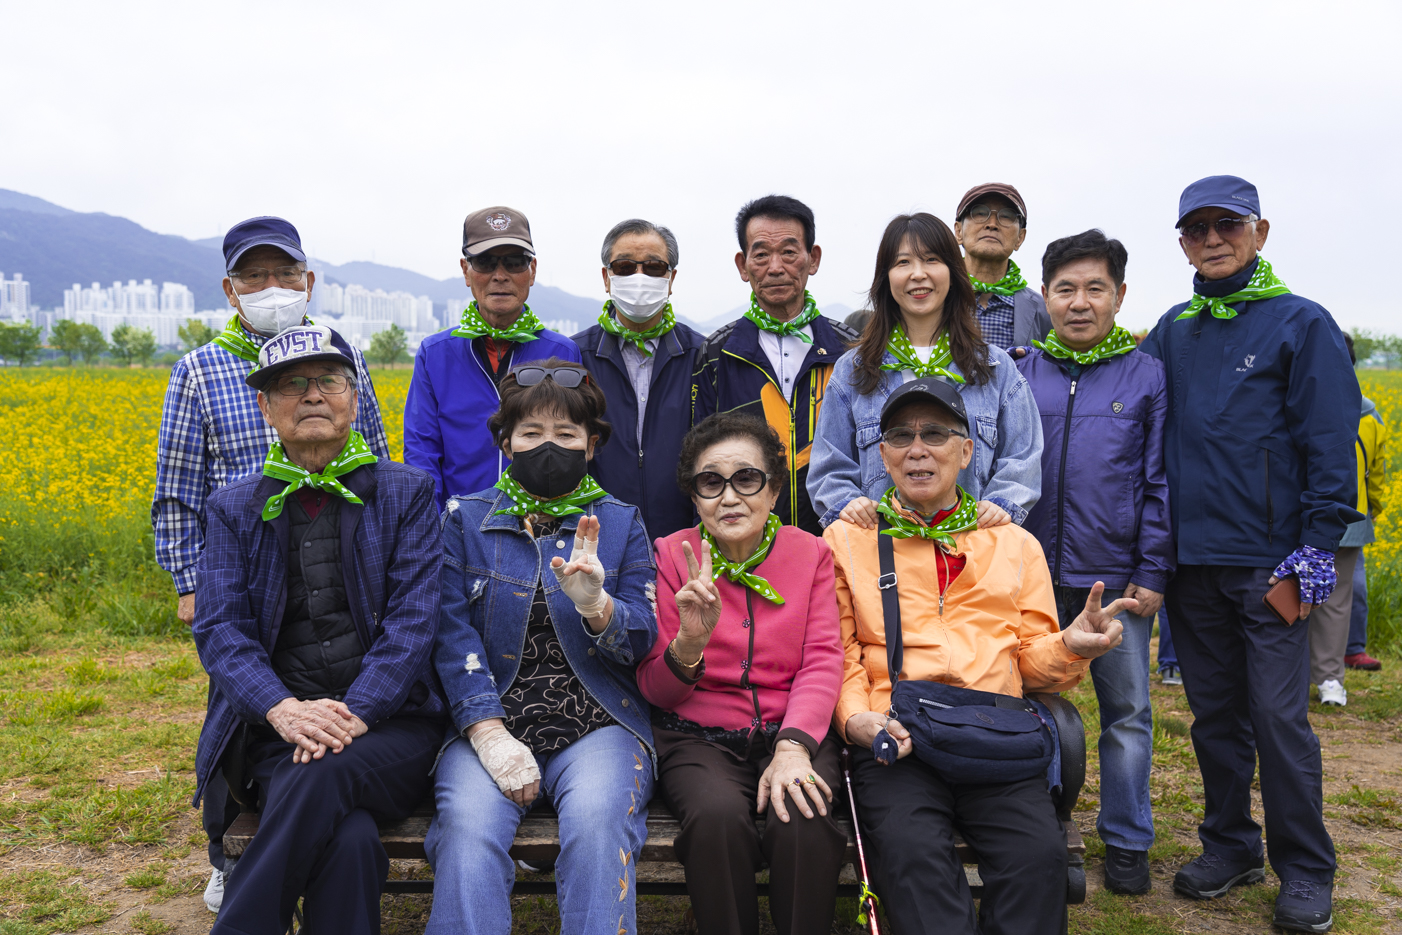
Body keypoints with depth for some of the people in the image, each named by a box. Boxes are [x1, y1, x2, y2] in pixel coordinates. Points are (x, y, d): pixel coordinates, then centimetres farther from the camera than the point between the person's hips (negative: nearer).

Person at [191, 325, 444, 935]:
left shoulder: (408, 493, 9)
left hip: (389, 723, 0)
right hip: (277, 730, 1)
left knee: (323, 776, -35)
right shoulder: (233, 509, 15)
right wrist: (281, 708, -18)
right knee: (347, 843, -32)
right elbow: (219, 627, 2)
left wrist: (354, 713, -18)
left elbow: (415, 616, -3)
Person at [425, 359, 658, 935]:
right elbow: (453, 632, 1)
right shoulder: (465, 519, 12)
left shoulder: (620, 522, 12)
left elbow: (642, 639, 4)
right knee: (468, 824, -29)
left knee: (597, 822, -30)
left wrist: (595, 604, -20)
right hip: (490, 724, 1)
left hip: (598, 725, 0)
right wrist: (488, 732, -13)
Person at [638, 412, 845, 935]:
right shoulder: (671, 556, 2)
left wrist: (793, 746, -20)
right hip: (698, 737, -1)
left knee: (801, 820, -30)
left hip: (793, 731, 1)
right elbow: (655, 691, 0)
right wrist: (689, 642, -23)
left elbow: (823, 661, -1)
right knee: (718, 816, -32)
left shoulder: (811, 553, 6)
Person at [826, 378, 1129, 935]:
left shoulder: (1016, 544, 21)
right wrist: (855, 716, -10)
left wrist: (1070, 647, -5)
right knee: (912, 850, -30)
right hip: (895, 741, -1)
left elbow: (1032, 657, 17)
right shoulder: (848, 539, 15)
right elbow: (837, 653, 10)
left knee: (1041, 852, -25)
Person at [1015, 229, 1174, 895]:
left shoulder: (1147, 377, 2)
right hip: (1035, 577, 1)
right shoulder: (1019, 375, 4)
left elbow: (1160, 484, 1)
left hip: (1118, 580, -1)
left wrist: (1152, 573, -5)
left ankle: (1127, 841, 24)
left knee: (1127, 710, 9)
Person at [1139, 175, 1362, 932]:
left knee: (1279, 717, -1)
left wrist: (1318, 543, -12)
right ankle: (1230, 846, 28)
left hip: (1268, 560, -4)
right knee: (1215, 713, 13)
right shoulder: (1172, 332, 12)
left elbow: (1329, 439, -6)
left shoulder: (1301, 323, -1)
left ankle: (1305, 872, 14)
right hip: (1191, 558, 5)